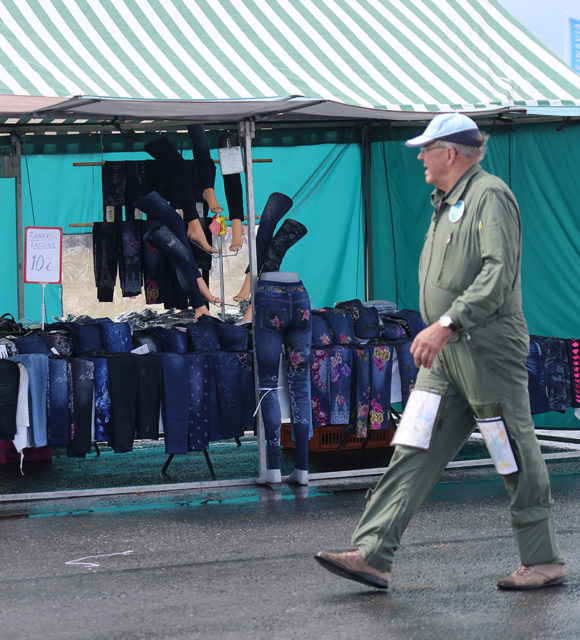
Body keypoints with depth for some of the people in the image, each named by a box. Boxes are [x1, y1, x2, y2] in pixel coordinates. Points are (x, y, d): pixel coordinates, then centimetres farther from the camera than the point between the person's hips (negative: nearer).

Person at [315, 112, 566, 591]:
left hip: (488, 350, -9)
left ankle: (545, 561, 10)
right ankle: (372, 554, -3)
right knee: (414, 453, 1)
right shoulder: (447, 203, 19)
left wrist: (446, 325, -29)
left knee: (518, 461, 0)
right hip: (445, 355, 9)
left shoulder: (490, 196, -11)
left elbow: (498, 273, -22)